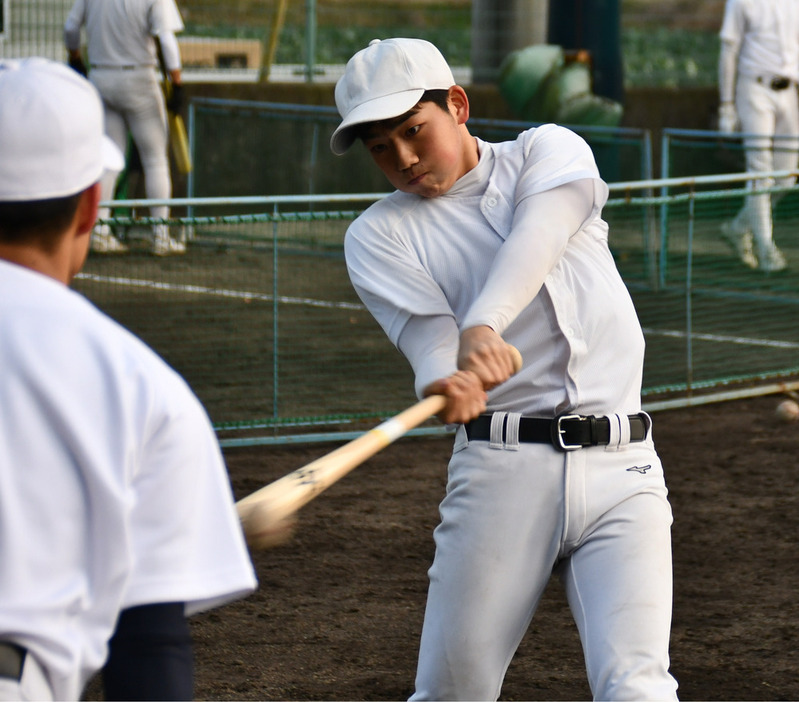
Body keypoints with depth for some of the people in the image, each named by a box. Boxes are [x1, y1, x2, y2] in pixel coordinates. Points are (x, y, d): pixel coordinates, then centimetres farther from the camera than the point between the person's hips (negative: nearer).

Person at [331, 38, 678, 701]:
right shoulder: (378, 235, 8)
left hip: (621, 470, 0)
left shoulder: (550, 149, 10)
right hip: (501, 467, 0)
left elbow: (538, 232, -12)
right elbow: (426, 327, -10)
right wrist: (447, 383, -35)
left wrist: (485, 323, -32)